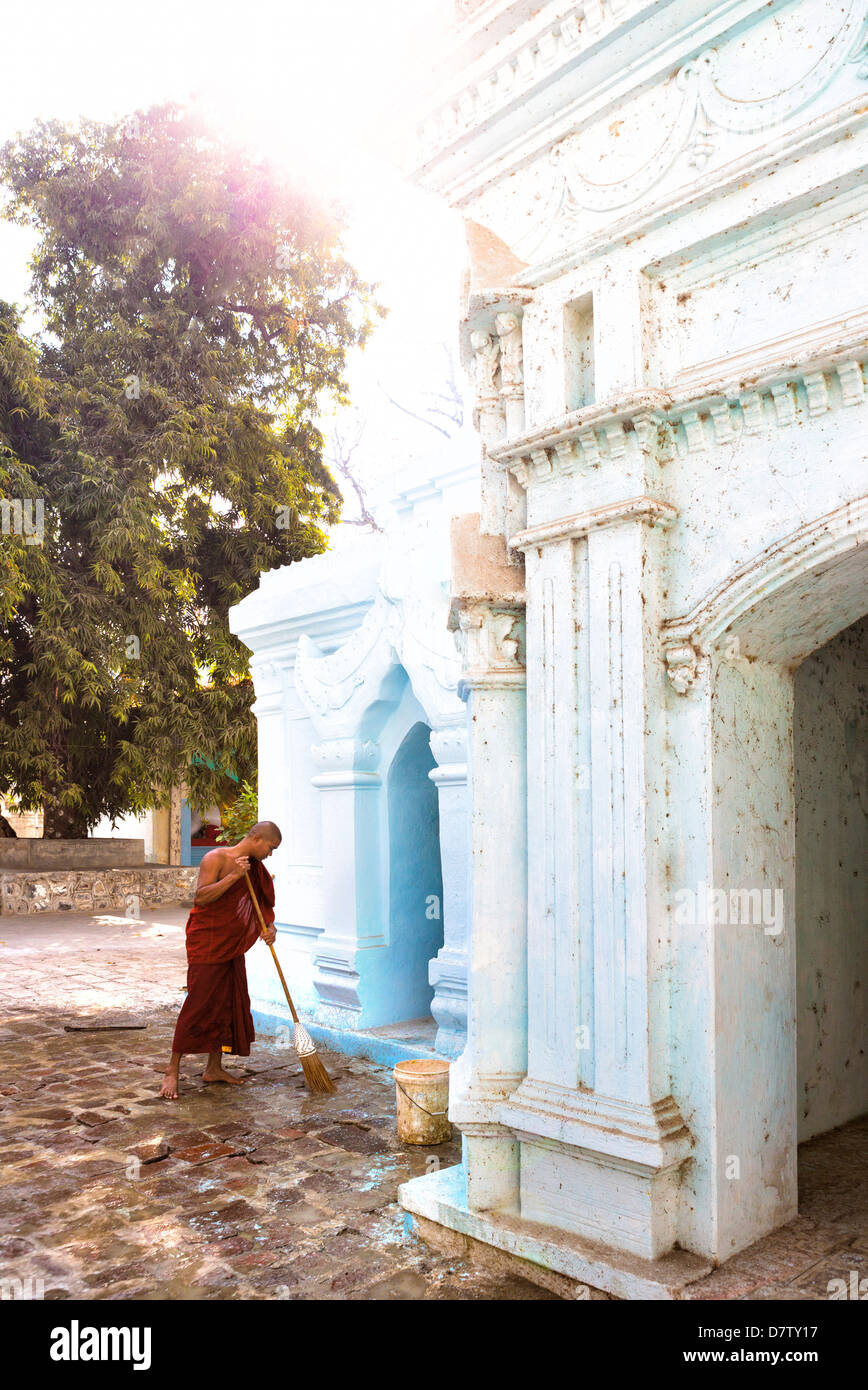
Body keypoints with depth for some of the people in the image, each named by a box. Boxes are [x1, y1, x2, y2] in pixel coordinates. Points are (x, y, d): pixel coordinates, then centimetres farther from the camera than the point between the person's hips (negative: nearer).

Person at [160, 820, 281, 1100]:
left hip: (232, 945, 8)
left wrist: (270, 925, -1)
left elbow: (263, 901, 18)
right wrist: (233, 876, -29)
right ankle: (172, 1071, 2)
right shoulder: (215, 858, -14)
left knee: (229, 1003, 9)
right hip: (206, 942, -8)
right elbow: (201, 897, -23)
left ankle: (214, 1068, 21)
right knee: (199, 1004, -8)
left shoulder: (254, 867, 10)